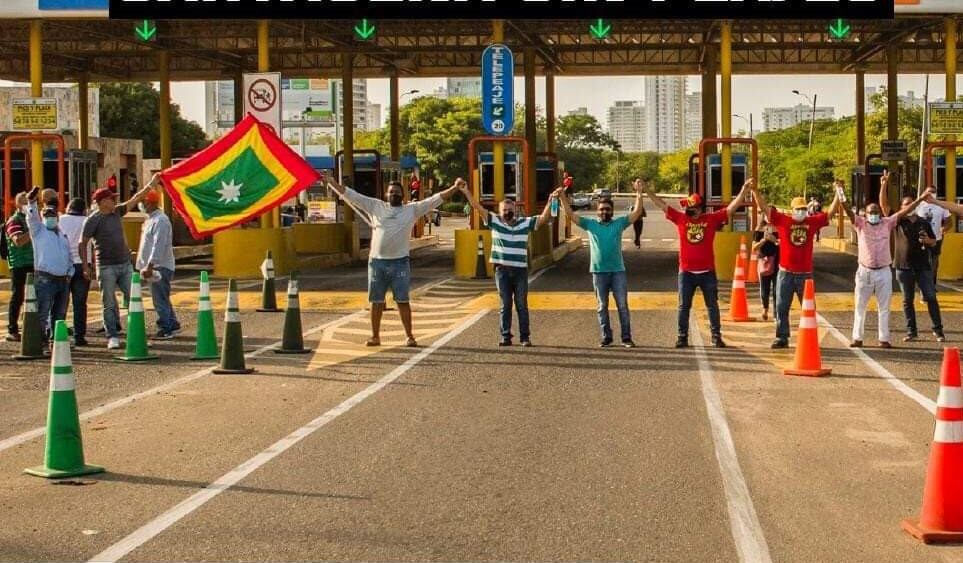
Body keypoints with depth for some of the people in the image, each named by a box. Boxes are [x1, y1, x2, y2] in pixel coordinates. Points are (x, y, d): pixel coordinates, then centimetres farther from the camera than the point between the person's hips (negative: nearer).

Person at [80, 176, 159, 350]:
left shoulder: (117, 212, 8)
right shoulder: (93, 220, -9)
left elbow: (135, 198, 16)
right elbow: (82, 243, -7)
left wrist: (151, 184, 15)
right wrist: (85, 266, -11)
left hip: (125, 264, 6)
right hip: (107, 267, -6)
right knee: (109, 304, 0)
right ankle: (113, 337, 5)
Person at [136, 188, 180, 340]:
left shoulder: (160, 220, -17)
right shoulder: (151, 219, 16)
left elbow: (159, 246, -24)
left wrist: (150, 266, -27)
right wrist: (146, 266, 20)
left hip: (160, 267, -10)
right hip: (155, 266, 10)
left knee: (160, 299, -7)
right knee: (162, 299, 17)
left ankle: (165, 329, -4)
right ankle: (173, 324, 26)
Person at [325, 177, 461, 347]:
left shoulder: (412, 209, 5)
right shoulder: (375, 206, 7)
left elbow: (436, 199, 1)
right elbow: (350, 195, 7)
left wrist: (455, 187, -7)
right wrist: (330, 182, 4)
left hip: (400, 262, -1)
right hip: (377, 262, 2)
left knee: (403, 301, 0)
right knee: (376, 301, 8)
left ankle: (409, 336, 6)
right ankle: (375, 336, 16)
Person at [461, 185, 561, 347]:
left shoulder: (525, 223, 2)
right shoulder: (495, 221, 3)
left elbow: (544, 218, -3)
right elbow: (478, 208, -1)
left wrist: (550, 200, -15)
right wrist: (466, 191, -9)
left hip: (520, 270, 0)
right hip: (502, 270, 0)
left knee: (522, 305, 5)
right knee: (505, 305, 6)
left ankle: (525, 337, 9)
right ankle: (505, 336, 11)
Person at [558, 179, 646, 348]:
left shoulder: (619, 223, 4)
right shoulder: (590, 224, 5)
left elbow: (637, 213, -4)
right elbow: (570, 213, 2)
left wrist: (639, 194, -15)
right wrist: (562, 197, -8)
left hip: (618, 271, -1)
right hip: (599, 271, 1)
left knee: (622, 305, -1)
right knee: (602, 306, 7)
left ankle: (626, 337, 2)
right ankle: (606, 337, 15)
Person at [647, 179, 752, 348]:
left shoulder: (711, 219, -2)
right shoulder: (681, 218, 1)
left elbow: (732, 208, -3)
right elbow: (662, 205, 4)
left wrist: (744, 190, -11)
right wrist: (649, 192, 0)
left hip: (707, 272, -1)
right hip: (686, 272, 1)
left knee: (712, 306, 7)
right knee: (684, 306, 6)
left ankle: (716, 337, 14)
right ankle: (682, 337, 14)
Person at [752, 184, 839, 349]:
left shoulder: (813, 222, 3)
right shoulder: (782, 220, -2)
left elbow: (831, 211, 6)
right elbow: (765, 207, -3)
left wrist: (838, 194, -1)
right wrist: (755, 191, -11)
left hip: (805, 273, 1)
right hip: (785, 273, -1)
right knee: (782, 307, 4)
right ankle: (782, 338, 12)